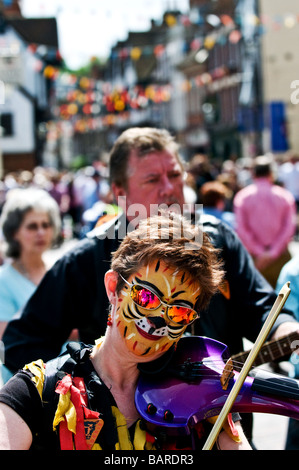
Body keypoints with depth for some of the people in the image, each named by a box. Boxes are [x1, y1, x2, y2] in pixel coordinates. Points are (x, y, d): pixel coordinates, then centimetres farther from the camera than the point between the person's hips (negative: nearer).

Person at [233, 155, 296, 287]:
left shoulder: (242, 196, 0)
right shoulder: (284, 195, -1)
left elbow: (241, 229, -6)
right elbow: (289, 227, -6)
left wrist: (259, 253, -6)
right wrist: (274, 252, -8)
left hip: (255, 257, 0)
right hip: (280, 255, 0)